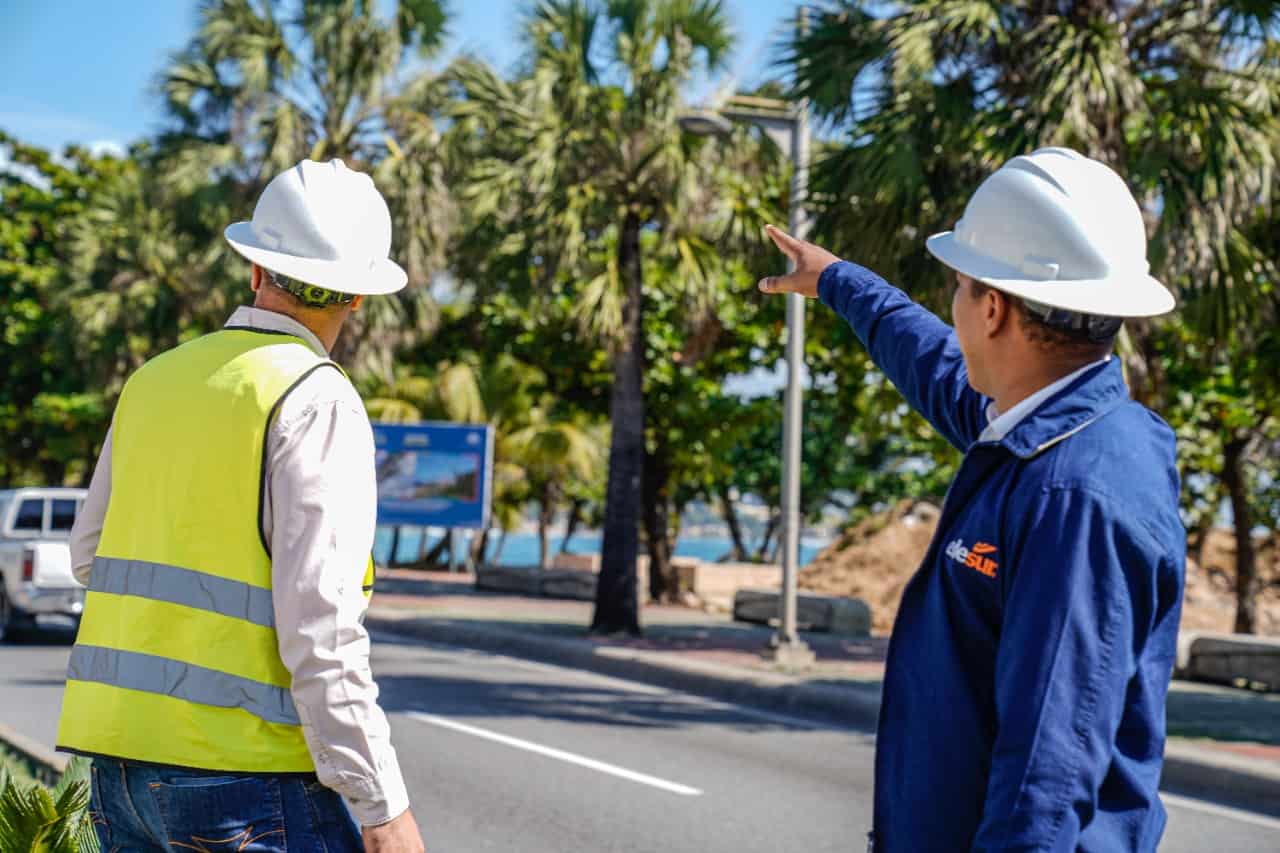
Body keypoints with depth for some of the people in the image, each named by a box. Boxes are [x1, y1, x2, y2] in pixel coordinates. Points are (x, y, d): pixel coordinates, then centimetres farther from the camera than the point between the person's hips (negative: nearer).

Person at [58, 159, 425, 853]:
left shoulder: (155, 380, 11)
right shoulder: (317, 401, -10)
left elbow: (91, 554, 23)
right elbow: (321, 621, -17)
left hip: (118, 755, 7)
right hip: (239, 766, -7)